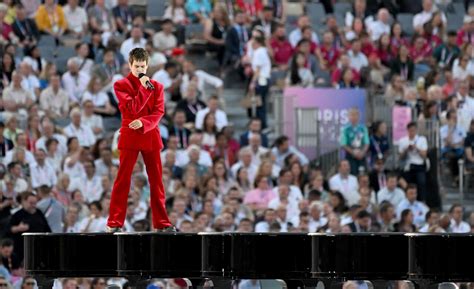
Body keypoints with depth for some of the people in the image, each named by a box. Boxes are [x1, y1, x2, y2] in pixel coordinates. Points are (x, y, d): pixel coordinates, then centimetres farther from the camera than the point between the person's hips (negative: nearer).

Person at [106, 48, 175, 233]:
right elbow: (133, 108, -12)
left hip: (150, 136, 3)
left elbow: (159, 112, 2)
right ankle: (114, 222, -4)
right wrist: (143, 88, -12)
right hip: (130, 137, -3)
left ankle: (161, 222, 8)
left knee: (156, 181, 4)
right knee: (123, 181, -4)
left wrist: (143, 123, -14)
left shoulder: (156, 86, 11)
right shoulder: (121, 85, 1)